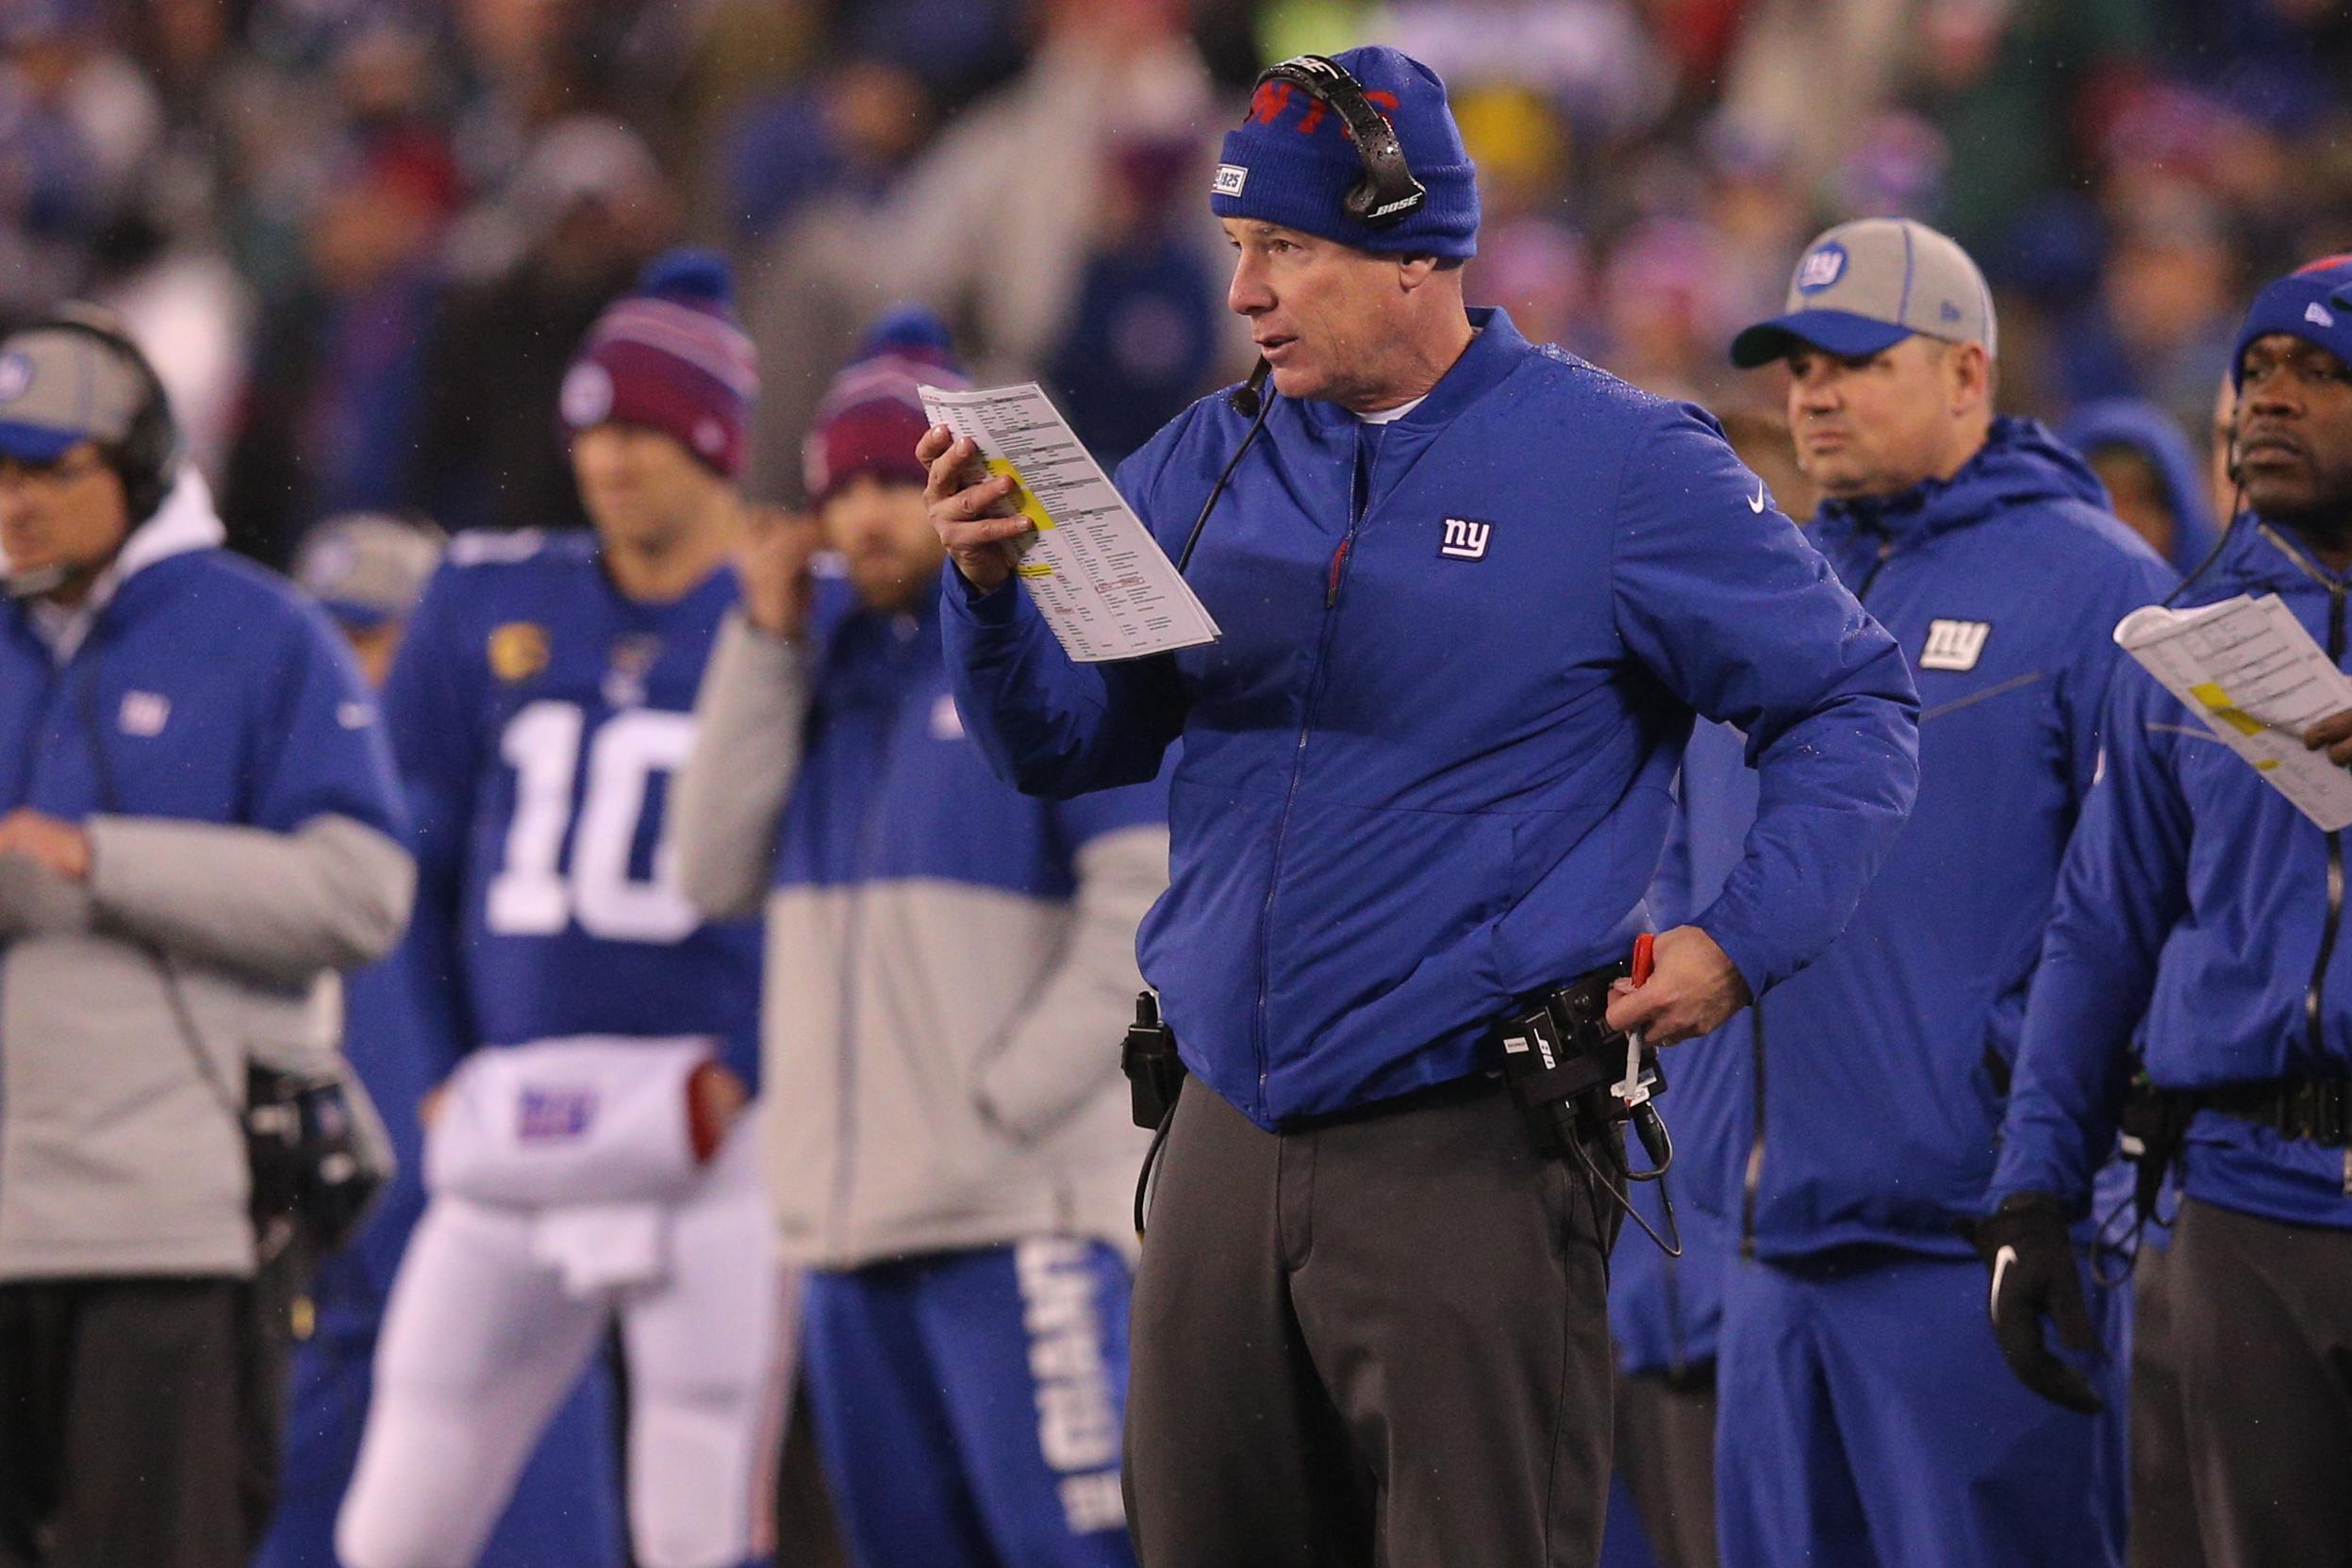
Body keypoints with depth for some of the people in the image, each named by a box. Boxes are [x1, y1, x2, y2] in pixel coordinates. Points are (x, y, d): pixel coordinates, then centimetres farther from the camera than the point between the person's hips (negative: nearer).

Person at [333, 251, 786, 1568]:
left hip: (709, 1128, -4)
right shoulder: (492, 604, 13)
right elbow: (408, 852, 18)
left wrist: (751, 1073, -11)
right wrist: (446, 1059, 12)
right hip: (508, 1133, 5)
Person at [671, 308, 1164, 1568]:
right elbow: (718, 873, 10)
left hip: (1021, 1209, -7)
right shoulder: (827, 654, 17)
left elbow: (1148, 899, -10)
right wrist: (764, 644, 3)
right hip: (845, 1214, 7)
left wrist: (1008, 1101, -15)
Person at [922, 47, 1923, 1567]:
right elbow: (1064, 742, 12)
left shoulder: (1623, 468, -3)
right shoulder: (1214, 465, 11)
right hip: (1230, 1144, 5)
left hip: (1474, 1152, -5)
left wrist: (1741, 945, -10)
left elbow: (1849, 707, 1)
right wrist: (993, 585, -7)